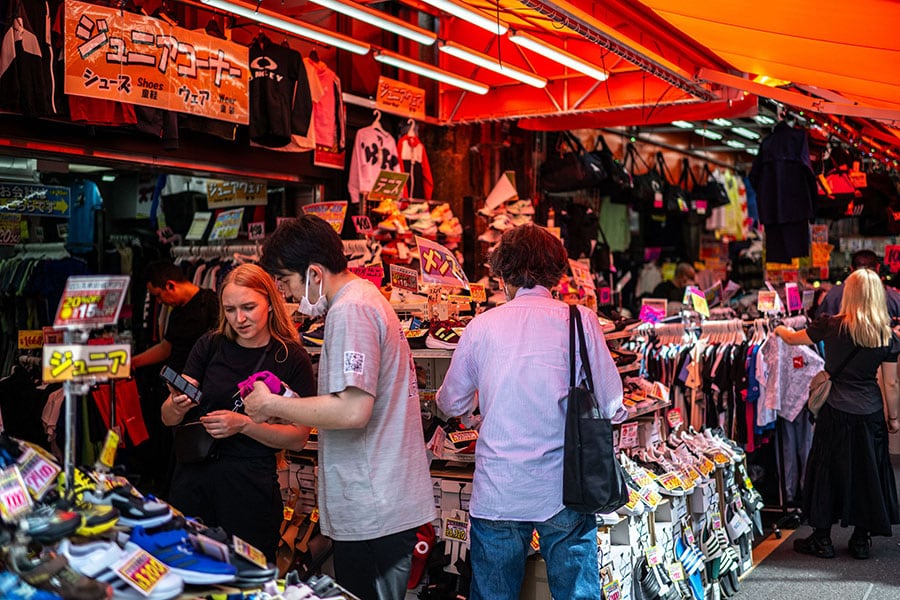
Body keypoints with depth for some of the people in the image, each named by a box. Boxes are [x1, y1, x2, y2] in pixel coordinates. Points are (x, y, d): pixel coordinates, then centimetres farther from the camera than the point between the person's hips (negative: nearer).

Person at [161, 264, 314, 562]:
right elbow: (168, 419, 5)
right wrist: (178, 405, -17)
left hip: (251, 488, -2)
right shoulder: (210, 345, 4)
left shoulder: (292, 358, -3)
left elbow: (298, 438, -5)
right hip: (193, 478, 3)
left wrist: (243, 425, -17)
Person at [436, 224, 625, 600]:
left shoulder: (483, 325, -2)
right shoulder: (580, 320, -5)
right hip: (565, 491, 0)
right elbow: (611, 406, -3)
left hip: (497, 495, 0)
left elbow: (451, 404, 10)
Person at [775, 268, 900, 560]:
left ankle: (822, 539, 18)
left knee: (827, 470, 9)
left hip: (837, 412, -2)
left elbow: (793, 339, 7)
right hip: (871, 413, 2)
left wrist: (779, 329, 28)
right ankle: (861, 539, 21)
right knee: (867, 472, 12)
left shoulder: (831, 326, -9)